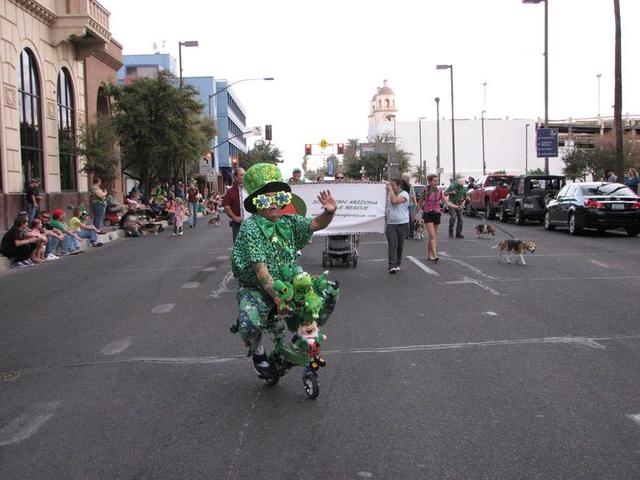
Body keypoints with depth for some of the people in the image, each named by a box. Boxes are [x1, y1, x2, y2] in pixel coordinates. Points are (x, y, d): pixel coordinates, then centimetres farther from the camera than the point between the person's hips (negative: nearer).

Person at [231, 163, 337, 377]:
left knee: (327, 295, -9)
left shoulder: (288, 222, 2)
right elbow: (260, 270, -23)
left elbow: (316, 224, -5)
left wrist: (329, 212, -28)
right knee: (250, 325, -33)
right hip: (256, 290, -5)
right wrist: (277, 297, -31)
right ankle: (256, 351, 6)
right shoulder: (250, 228, -16)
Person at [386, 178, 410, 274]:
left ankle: (397, 265, 22)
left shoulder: (404, 194, -6)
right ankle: (392, 266, -14)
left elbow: (394, 201, -23)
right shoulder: (389, 194, 12)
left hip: (402, 223, -3)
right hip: (391, 224, 3)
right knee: (392, 245, -9)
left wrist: (391, 190, -13)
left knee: (400, 245, 8)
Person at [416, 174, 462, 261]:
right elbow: (420, 203, 7)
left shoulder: (439, 192, 3)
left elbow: (446, 202, 3)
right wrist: (416, 214, 11)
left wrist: (456, 207, -8)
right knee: (432, 235, -13)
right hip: (427, 214, -3)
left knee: (432, 235, 9)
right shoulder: (425, 191, -3)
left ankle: (429, 254, 20)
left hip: (436, 214, 3)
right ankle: (434, 255, -18)